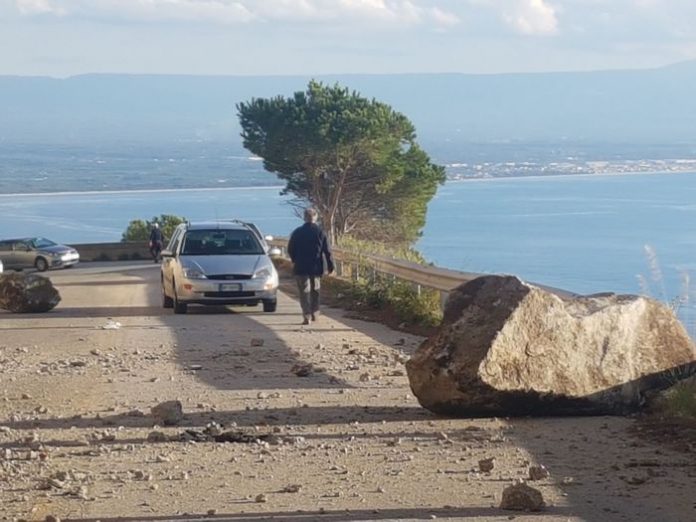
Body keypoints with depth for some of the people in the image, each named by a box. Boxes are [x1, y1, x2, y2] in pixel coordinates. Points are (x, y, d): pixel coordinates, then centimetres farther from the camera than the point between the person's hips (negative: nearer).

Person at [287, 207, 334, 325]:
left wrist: (295, 261, 22)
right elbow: (327, 251, -5)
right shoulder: (320, 232, -5)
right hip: (316, 267, 1)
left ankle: (307, 316, -10)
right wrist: (330, 266, 3)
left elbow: (290, 249, 5)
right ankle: (314, 314, 23)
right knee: (315, 291, 18)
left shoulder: (297, 232, -3)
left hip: (301, 268, -1)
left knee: (304, 292, 0)